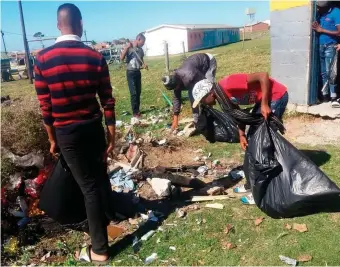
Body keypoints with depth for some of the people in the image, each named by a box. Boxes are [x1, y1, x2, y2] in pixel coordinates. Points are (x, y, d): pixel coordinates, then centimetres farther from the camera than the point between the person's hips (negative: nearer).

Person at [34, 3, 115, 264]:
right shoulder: (96, 57, -6)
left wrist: (52, 139, 7)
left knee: (89, 185, 4)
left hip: (66, 133, -1)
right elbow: (108, 102, -5)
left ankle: (100, 249, 13)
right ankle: (107, 215, 46)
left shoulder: (43, 59, -8)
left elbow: (46, 107, -5)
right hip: (94, 127, 2)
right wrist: (112, 136, 4)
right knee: (101, 175, 22)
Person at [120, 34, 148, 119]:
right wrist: (126, 47, -22)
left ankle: (138, 110, 19)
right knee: (133, 93, -8)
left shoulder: (141, 50, 10)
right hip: (131, 72, -6)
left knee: (138, 92, 8)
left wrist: (144, 65, -4)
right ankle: (135, 112, -3)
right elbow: (121, 58, -16)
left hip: (138, 72, 6)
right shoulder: (128, 47, -6)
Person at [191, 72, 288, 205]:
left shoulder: (229, 85, -26)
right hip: (263, 99, 9)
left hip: (276, 97, -9)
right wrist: (241, 135, -1)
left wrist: (264, 104, -25)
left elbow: (263, 76, -26)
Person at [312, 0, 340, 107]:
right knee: (323, 73, 9)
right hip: (321, 46, 6)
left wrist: (321, 30, -12)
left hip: (330, 46, -6)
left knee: (329, 72, -13)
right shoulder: (321, 14, 10)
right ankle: (325, 95, 15)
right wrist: (316, 29, -6)